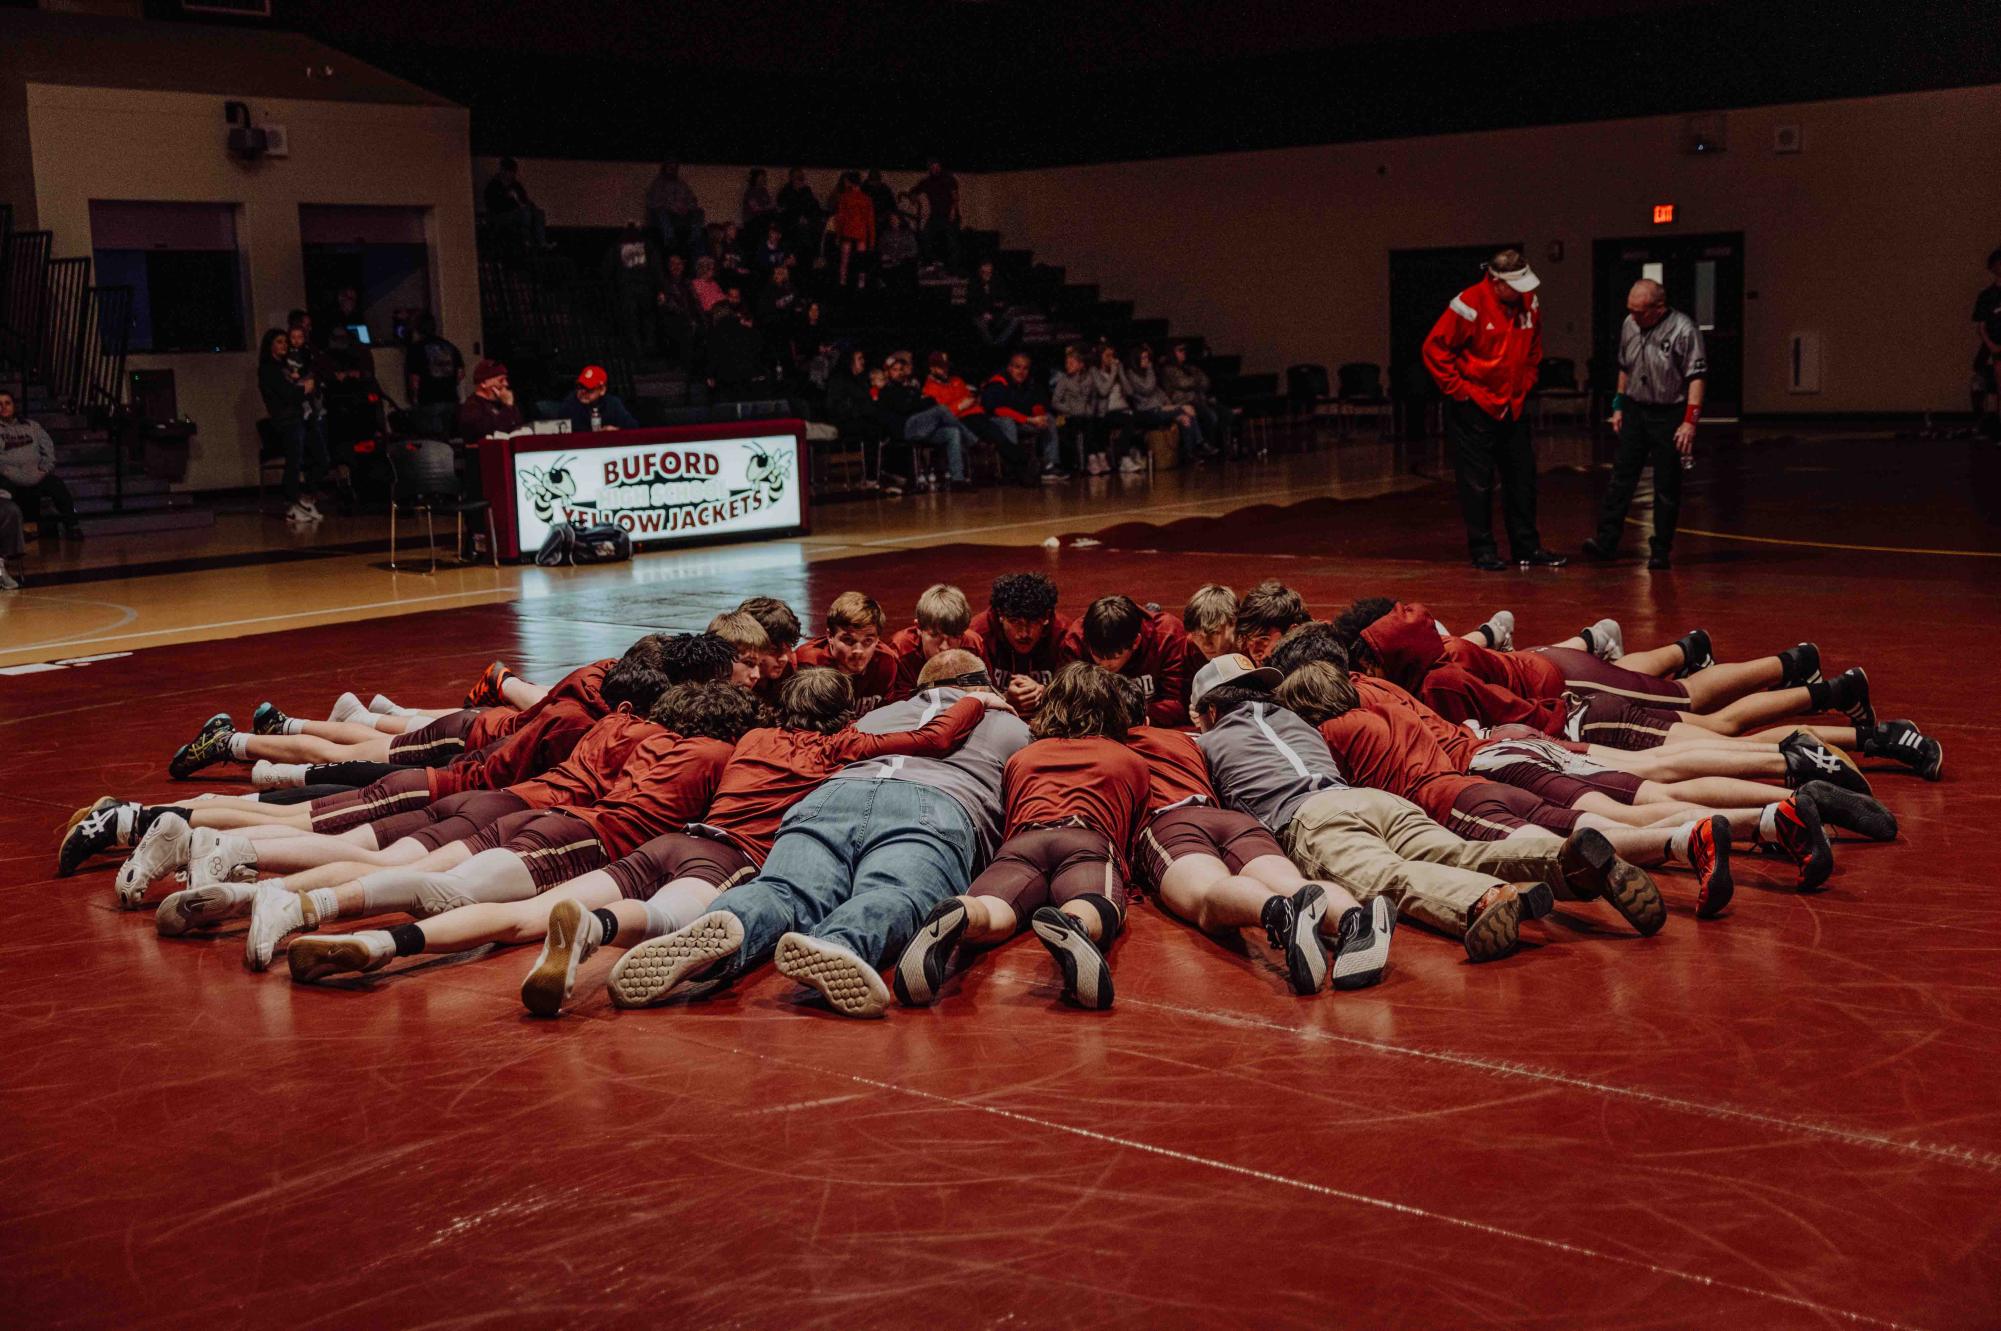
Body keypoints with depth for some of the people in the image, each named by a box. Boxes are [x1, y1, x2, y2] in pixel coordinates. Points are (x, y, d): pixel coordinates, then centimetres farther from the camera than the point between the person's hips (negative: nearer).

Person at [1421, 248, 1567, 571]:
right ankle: (1482, 550, 8)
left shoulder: (1530, 304, 4)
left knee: (1522, 478, 9)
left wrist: (1526, 383, 11)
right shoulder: (1469, 305, -16)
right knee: (1477, 482, 0)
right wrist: (1458, 389, -12)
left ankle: (1528, 548, 17)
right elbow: (1434, 349, -12)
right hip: (1474, 408, -6)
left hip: (1514, 407, 6)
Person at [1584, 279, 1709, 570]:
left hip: (1669, 415, -5)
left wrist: (1690, 421, -20)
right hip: (1634, 412, 5)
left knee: (1667, 488, 2)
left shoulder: (1683, 330, -14)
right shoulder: (1629, 325, 4)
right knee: (1621, 477, -1)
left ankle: (1661, 551, 9)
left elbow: (1696, 378, -15)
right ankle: (1606, 540, -2)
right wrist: (1618, 406, 18)